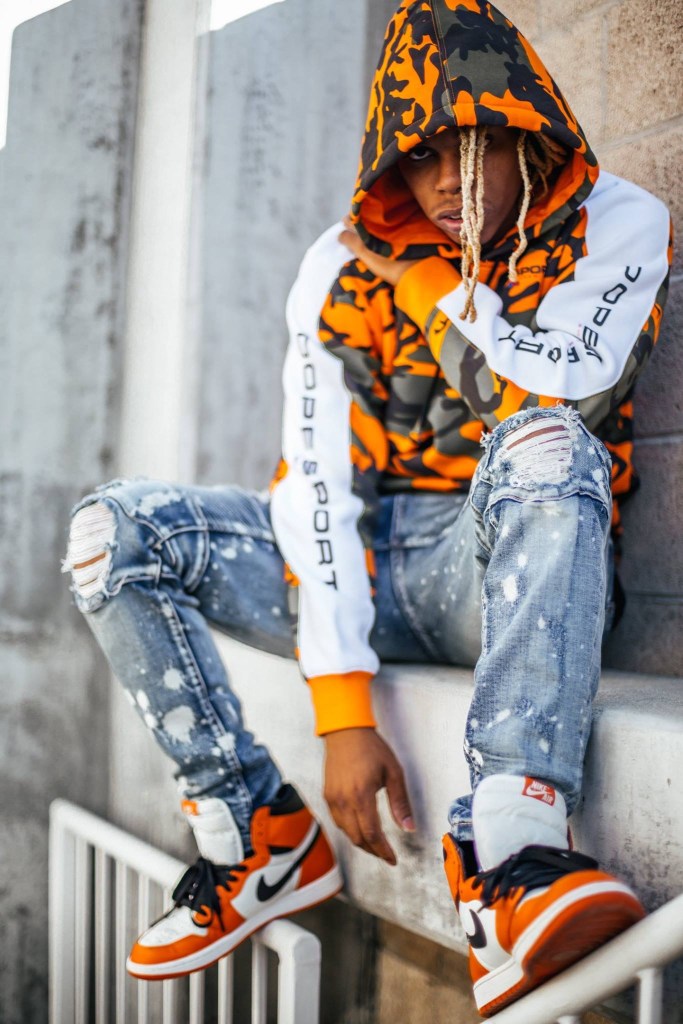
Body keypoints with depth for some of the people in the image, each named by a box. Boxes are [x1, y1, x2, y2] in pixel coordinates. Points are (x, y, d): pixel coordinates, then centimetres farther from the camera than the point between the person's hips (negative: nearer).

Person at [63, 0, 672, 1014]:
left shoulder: (616, 225, -4)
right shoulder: (344, 267, -2)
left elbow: (558, 397, -23)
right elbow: (321, 484, -13)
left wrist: (420, 278, -11)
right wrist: (343, 716, -21)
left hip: (520, 575, -3)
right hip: (367, 568, 3)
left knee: (542, 447, -36)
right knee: (112, 534, -11)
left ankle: (510, 860, -43)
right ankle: (261, 837, -7)